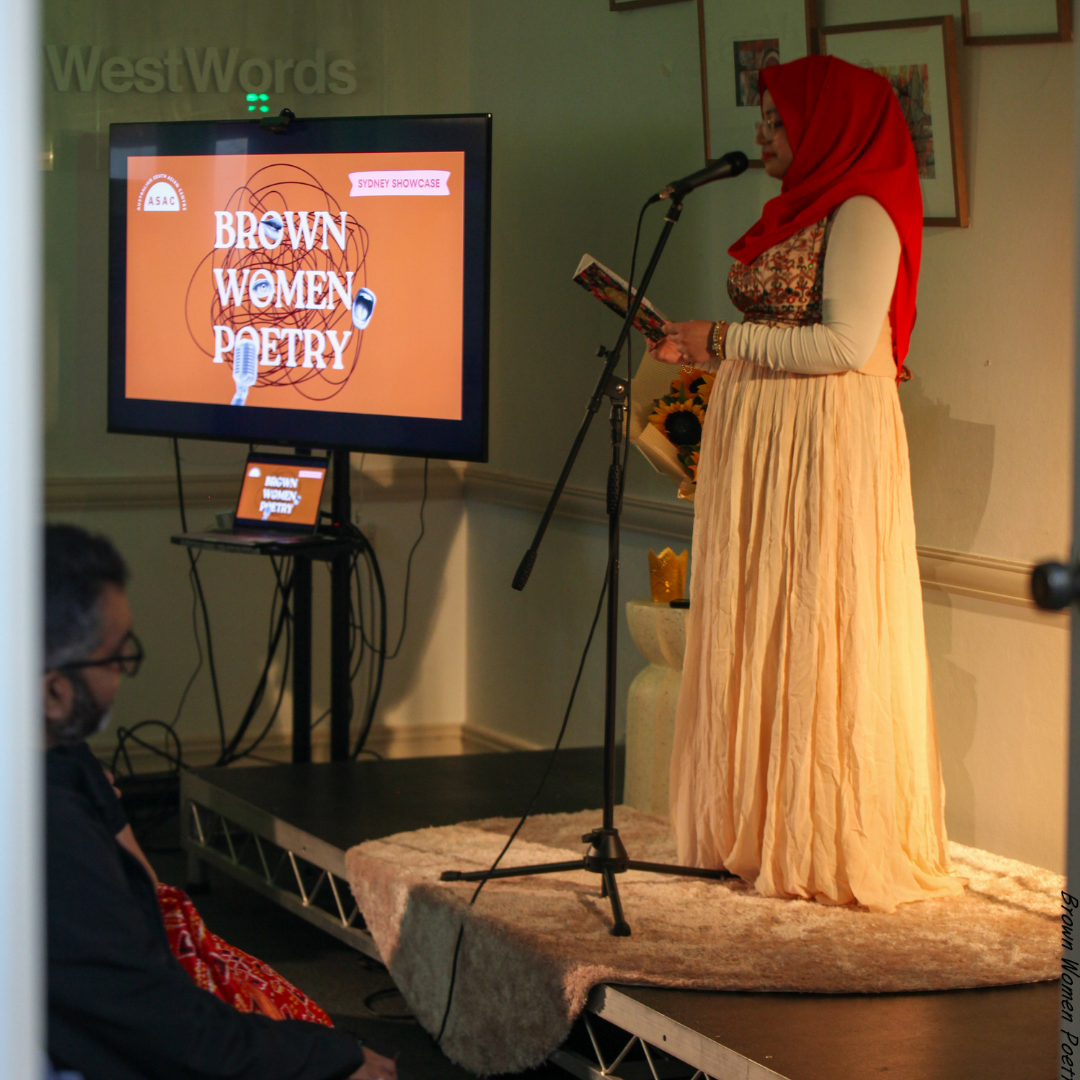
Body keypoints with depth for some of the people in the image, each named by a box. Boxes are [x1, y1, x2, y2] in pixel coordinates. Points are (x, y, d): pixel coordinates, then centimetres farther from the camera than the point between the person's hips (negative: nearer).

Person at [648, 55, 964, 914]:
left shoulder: (861, 215, -11)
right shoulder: (795, 213, 18)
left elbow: (847, 343, -20)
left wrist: (724, 342, -17)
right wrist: (693, 349, 11)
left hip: (826, 448, -9)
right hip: (759, 445, 9)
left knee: (817, 642, -6)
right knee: (756, 640, 9)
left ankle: (834, 844, 0)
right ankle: (761, 832, 14)